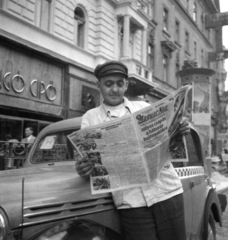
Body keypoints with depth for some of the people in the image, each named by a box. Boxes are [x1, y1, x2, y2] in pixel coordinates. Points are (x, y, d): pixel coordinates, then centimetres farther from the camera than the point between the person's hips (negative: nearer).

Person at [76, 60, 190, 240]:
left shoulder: (144, 107, 12)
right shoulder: (90, 118, 8)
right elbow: (87, 159, 4)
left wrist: (178, 133, -5)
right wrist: (84, 170, -18)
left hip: (166, 190, 2)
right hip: (131, 200, -1)